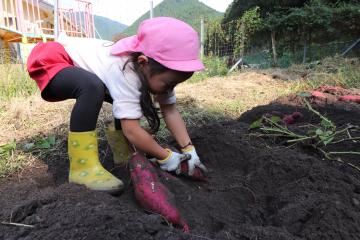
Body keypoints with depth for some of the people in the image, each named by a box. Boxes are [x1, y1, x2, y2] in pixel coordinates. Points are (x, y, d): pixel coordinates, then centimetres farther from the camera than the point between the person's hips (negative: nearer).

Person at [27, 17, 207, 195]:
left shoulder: (152, 69, -13)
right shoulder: (127, 73, -38)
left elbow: (170, 111, -12)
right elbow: (132, 130, -37)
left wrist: (189, 149, -19)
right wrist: (165, 157, -26)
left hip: (79, 63, 8)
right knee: (92, 86, -37)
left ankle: (122, 154, 13)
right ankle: (83, 167, -26)